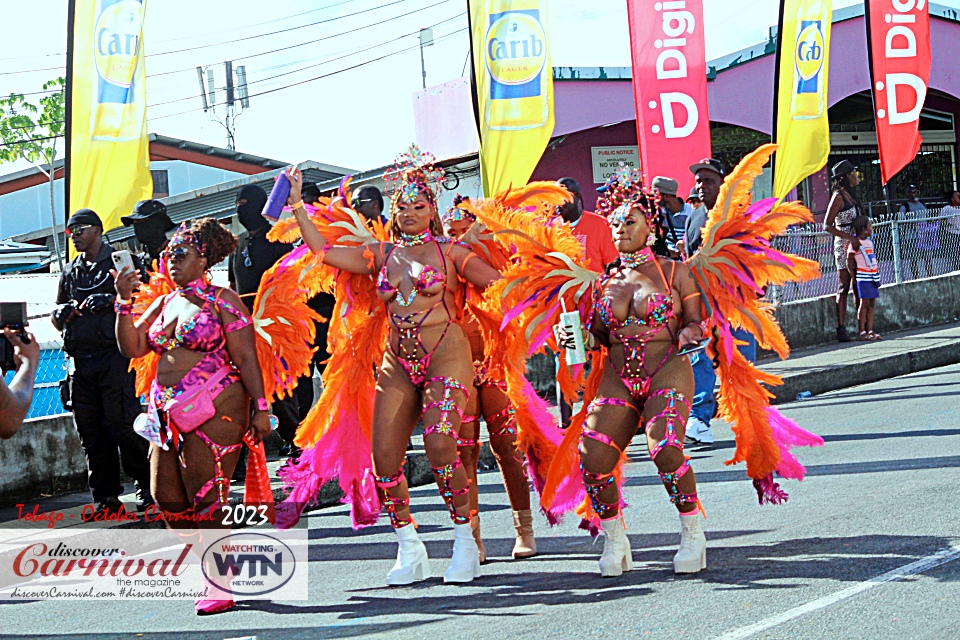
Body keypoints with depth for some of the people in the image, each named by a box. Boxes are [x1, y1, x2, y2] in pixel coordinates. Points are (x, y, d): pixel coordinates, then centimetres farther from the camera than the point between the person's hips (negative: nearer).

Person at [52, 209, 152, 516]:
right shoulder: (70, 272, 22)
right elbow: (57, 319, 25)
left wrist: (111, 300, -15)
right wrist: (62, 313, 2)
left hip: (115, 358, -6)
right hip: (81, 361, 6)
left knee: (121, 425, -12)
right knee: (90, 432, 3)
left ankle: (147, 486, -1)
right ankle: (106, 497, 7)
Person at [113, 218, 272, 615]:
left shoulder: (223, 302, -3)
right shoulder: (164, 304, 16)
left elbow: (246, 360, -6)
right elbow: (132, 348, 9)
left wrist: (260, 408, -12)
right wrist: (124, 302, 0)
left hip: (213, 413, -7)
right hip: (167, 413, 7)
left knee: (205, 501, -10)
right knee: (168, 498, 4)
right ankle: (209, 567, 21)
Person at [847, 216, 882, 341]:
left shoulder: (869, 242, 14)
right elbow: (849, 262, -9)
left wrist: (877, 273, 13)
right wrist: (854, 278, -9)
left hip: (873, 276, 8)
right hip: (863, 277, -8)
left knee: (871, 304, 8)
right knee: (864, 303, -6)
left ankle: (870, 330, 11)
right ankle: (862, 332, -3)